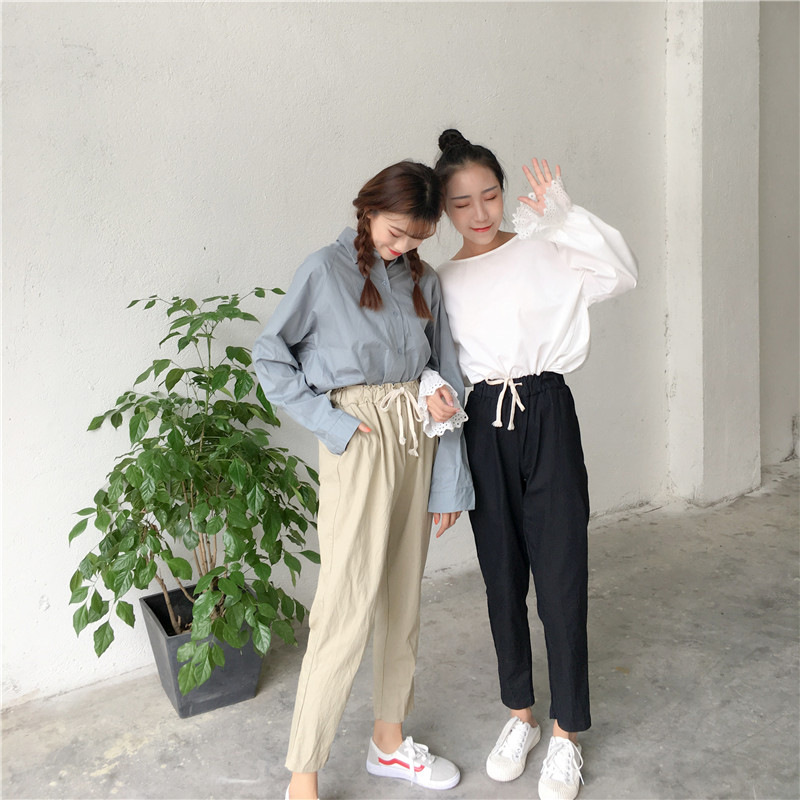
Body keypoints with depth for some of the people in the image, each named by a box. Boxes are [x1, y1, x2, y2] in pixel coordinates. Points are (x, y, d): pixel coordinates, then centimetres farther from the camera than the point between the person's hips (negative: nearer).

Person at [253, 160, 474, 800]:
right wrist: (332, 423, -11)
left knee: (404, 597, 13)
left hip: (416, 441, 6)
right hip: (359, 443, -5)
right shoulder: (326, 270, -3)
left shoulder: (424, 281, 11)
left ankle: (390, 741, 31)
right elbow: (270, 357, -2)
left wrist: (446, 441, 6)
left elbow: (446, 373, 13)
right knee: (348, 607, -7)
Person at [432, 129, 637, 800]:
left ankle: (566, 734, 19)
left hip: (546, 416, -3)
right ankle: (521, 714, 32)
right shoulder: (441, 280, 10)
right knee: (502, 578, 12)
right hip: (482, 424, 3)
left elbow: (621, 274, -15)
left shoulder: (543, 250, 0)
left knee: (560, 578, 0)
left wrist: (564, 213, -20)